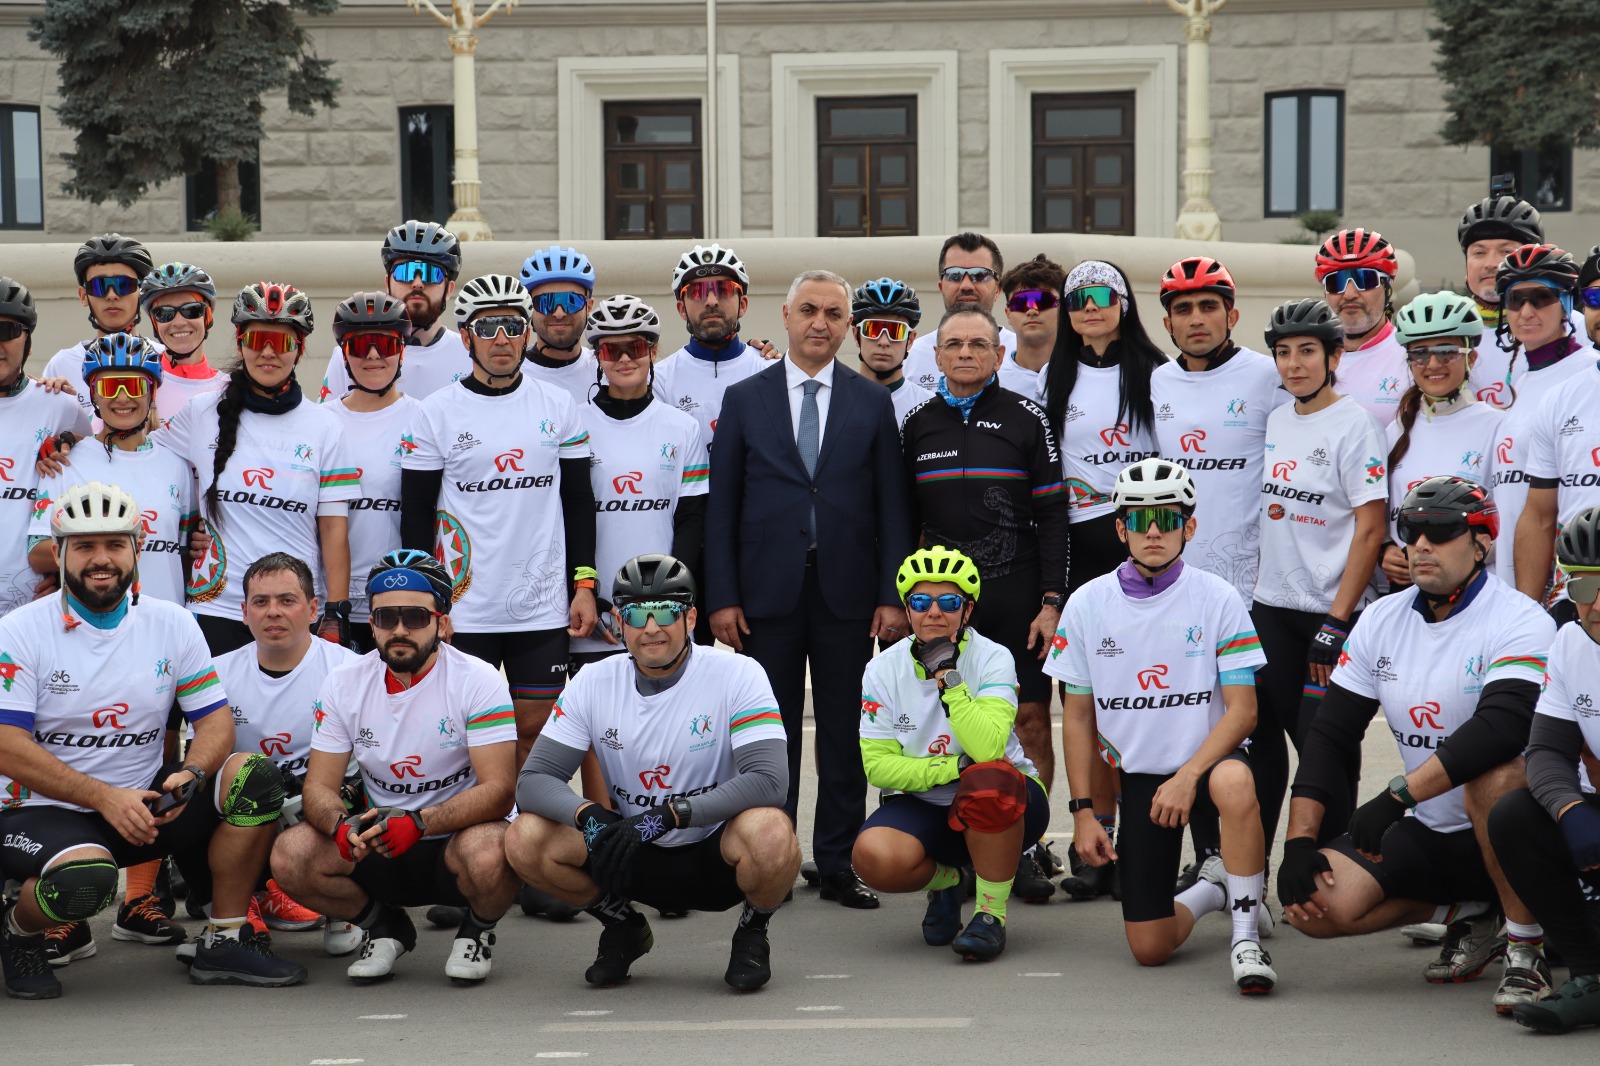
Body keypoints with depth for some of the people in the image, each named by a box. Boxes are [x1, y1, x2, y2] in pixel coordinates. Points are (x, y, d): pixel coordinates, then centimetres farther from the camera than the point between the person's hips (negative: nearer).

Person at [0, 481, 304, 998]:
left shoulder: (172, 624, 4)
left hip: (145, 802, 5)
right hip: (45, 812, -5)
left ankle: (225, 942, -7)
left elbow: (215, 720, 3)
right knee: (86, 878, -38)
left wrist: (192, 775, -21)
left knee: (252, 776, -18)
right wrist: (105, 798, -24)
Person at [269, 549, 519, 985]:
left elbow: (499, 790, -20)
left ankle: (477, 931, -1)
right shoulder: (343, 684, 0)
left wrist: (420, 822, -35)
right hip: (381, 850, 3)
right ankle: (384, 929, 7)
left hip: (455, 838, -3)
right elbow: (319, 786, -1)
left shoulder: (477, 680, -12)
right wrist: (342, 825, -26)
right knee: (290, 854, -23)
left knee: (486, 851, -39)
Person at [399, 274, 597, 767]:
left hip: (543, 607, 2)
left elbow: (578, 501, 11)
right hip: (464, 609, -2)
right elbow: (416, 513, 2)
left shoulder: (557, 406, 7)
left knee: (534, 731, 4)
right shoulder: (438, 412, 0)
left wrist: (583, 584, 3)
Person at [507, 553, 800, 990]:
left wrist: (669, 814, -34)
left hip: (716, 856, -3)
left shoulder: (737, 675, -15)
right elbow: (533, 779, -8)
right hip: (637, 858, 3)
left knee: (770, 833, -38)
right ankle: (623, 927, 9)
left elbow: (769, 780, -26)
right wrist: (589, 815, -30)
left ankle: (752, 932, -2)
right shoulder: (594, 683, -5)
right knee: (525, 839, -20)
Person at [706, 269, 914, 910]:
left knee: (845, 736, 4)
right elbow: (721, 506, 4)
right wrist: (722, 597, -3)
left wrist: (893, 596, -3)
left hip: (847, 593, 1)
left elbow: (893, 507, 5)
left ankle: (838, 866, 11)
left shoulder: (872, 403, 8)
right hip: (769, 592, 0)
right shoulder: (745, 399, 6)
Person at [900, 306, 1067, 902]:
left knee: (1031, 719, -3)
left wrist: (1052, 602, -7)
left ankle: (1026, 851, 3)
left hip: (1018, 594, -2)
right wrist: (900, 599, 8)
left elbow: (1052, 513, 0)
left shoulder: (1026, 418, 2)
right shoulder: (918, 425, 10)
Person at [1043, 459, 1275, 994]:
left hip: (1207, 759, -2)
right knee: (1150, 948, -5)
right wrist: (1083, 811, 2)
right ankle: (1213, 890, 31)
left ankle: (1244, 937, -25)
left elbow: (1241, 710, -11)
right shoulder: (1088, 605, 0)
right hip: (1139, 774, 2)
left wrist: (1188, 777, -24)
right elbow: (1078, 716, 7)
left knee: (1234, 784, -42)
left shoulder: (1217, 598, -7)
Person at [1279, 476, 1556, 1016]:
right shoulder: (1381, 621, 5)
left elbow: (1501, 729, -34)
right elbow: (1329, 734, 5)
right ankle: (1462, 915, 9)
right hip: (1427, 832, 6)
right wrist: (1299, 845, -7)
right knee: (1314, 904, -16)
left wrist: (1395, 797, -36)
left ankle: (1526, 951, -21)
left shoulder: (1520, 622, -16)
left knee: (1492, 773, -40)